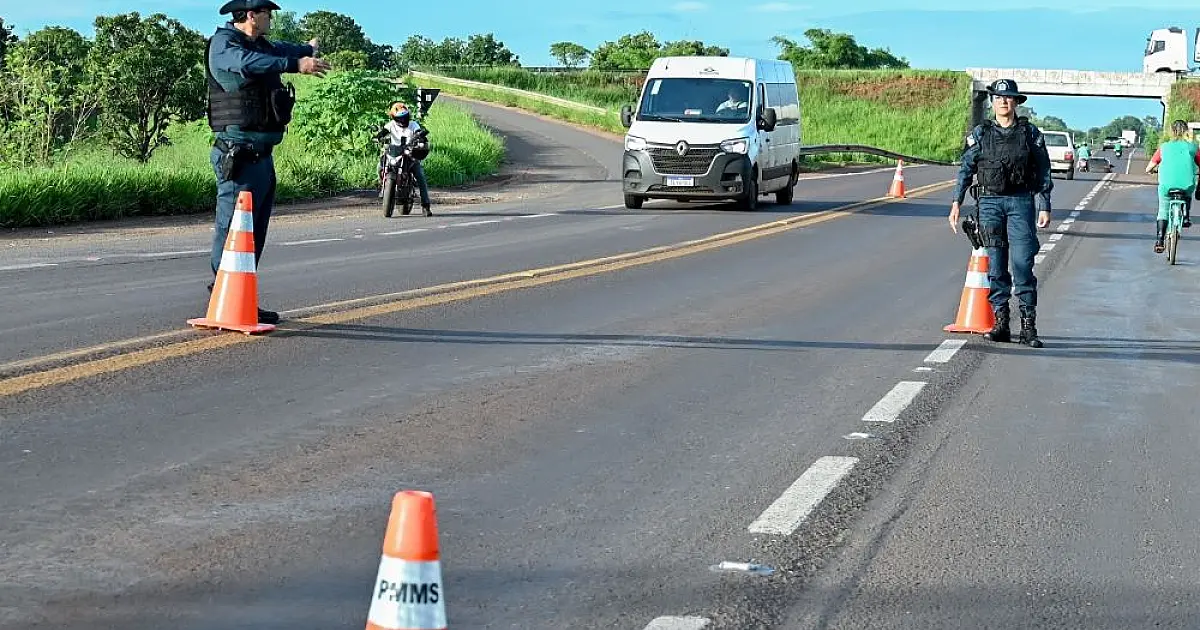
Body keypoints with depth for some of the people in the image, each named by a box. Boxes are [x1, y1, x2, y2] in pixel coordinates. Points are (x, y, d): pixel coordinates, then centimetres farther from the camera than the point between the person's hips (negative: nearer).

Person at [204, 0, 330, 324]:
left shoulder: (261, 45, 17)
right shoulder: (223, 44, -10)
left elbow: (281, 49, 42)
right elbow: (248, 63, -33)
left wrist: (308, 48, 62)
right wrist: (296, 64, -41)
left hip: (262, 156, 10)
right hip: (240, 156, -10)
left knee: (255, 233, 14)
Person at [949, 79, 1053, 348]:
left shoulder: (1030, 133, 6)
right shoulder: (980, 134, 8)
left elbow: (1043, 174, 6)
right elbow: (966, 169, 9)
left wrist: (1044, 207, 0)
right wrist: (956, 202, 1)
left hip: (1021, 202, -2)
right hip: (990, 202, 2)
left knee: (1022, 263, -9)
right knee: (995, 265, 2)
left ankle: (1028, 326, -7)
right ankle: (1000, 322, 8)